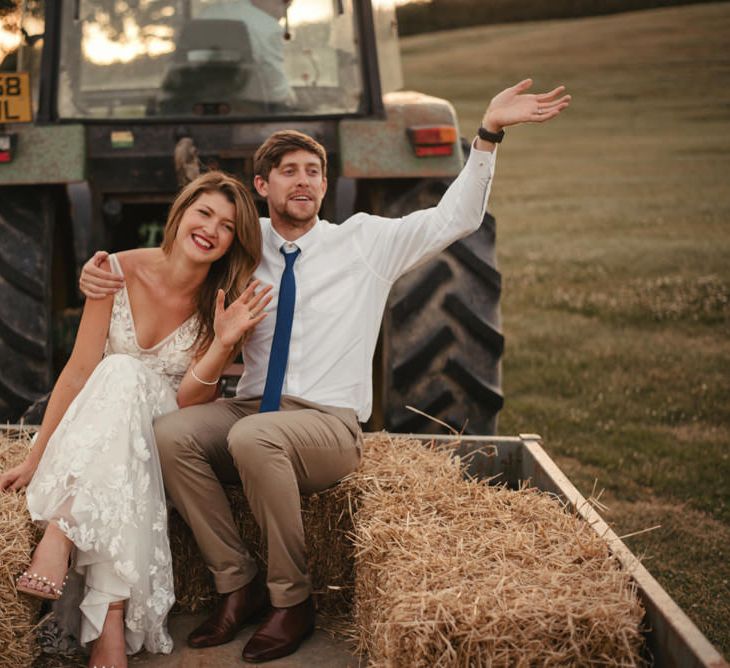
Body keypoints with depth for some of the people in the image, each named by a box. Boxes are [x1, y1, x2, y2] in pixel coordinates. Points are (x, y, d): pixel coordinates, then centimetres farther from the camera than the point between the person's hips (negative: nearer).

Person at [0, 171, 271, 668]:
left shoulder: (223, 306, -6)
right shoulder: (119, 272, -9)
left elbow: (184, 402, -11)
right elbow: (78, 373, -8)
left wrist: (223, 343, -26)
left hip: (163, 442, 0)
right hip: (92, 440, 0)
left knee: (125, 378, -31)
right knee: (122, 371, -33)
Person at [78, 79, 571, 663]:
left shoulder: (365, 242, 6)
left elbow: (456, 218, 1)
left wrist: (489, 133, -9)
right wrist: (104, 276, -3)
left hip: (330, 423, -3)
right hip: (249, 411, 3)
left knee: (253, 437, -36)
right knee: (172, 432, -27)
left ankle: (293, 600, -16)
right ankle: (238, 586, -12)